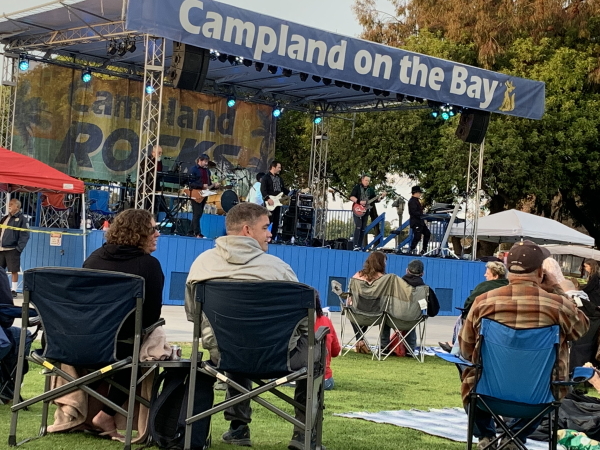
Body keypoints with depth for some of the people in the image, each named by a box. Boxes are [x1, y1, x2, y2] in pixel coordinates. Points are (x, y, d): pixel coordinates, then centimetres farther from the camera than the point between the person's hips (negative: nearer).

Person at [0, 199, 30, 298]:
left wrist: (19, 248, -17)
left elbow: (25, 235, -9)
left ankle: (13, 290, 5)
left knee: (14, 271, -2)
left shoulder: (21, 219, -3)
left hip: (12, 250, -6)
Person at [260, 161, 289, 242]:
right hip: (269, 203, -7)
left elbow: (283, 189, 19)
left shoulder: (279, 178, 18)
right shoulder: (266, 177, -6)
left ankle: (273, 238, 7)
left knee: (276, 222, 4)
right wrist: (268, 199, -26)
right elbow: (263, 189, -15)